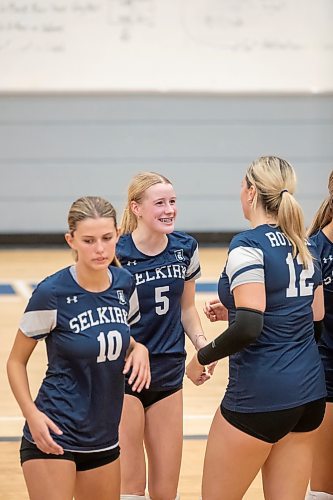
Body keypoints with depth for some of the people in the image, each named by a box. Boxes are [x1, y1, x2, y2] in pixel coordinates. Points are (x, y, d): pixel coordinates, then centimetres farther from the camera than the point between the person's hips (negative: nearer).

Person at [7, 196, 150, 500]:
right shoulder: (52, 294, -15)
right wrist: (32, 413, -20)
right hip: (54, 436, -6)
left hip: (103, 437, 6)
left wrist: (139, 349, -3)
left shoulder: (125, 284, 0)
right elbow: (16, 361, -6)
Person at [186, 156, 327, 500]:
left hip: (260, 394, -8)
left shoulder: (248, 245, -14)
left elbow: (249, 327, -23)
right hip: (309, 391, 8)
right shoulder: (305, 246, 10)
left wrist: (202, 357, -8)